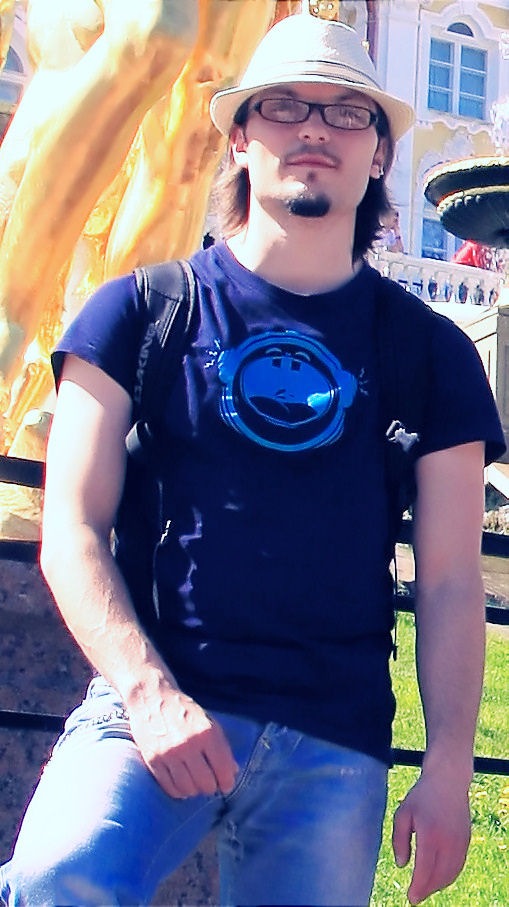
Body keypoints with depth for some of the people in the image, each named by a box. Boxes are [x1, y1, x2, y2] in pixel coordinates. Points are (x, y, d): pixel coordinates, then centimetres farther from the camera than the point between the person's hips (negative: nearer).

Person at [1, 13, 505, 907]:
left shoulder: (432, 354, 11)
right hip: (154, 705, -2)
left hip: (338, 743, 3)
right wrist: (149, 693, -12)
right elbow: (72, 530, 1)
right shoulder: (141, 311, 7)